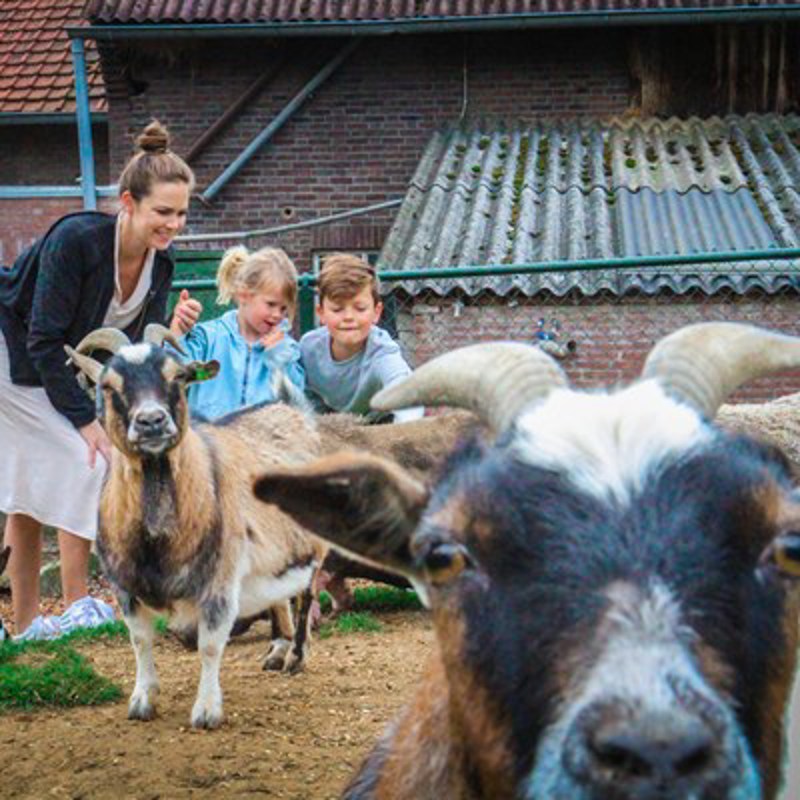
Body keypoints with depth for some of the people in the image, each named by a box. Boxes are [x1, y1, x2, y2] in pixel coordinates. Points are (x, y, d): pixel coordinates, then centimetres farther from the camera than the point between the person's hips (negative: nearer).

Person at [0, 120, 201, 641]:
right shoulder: (76, 240, -28)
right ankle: (77, 608, -8)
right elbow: (44, 343, -25)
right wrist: (85, 420, -23)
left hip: (55, 370, 8)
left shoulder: (160, 264, -6)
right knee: (92, 463, -15)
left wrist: (173, 333, -21)